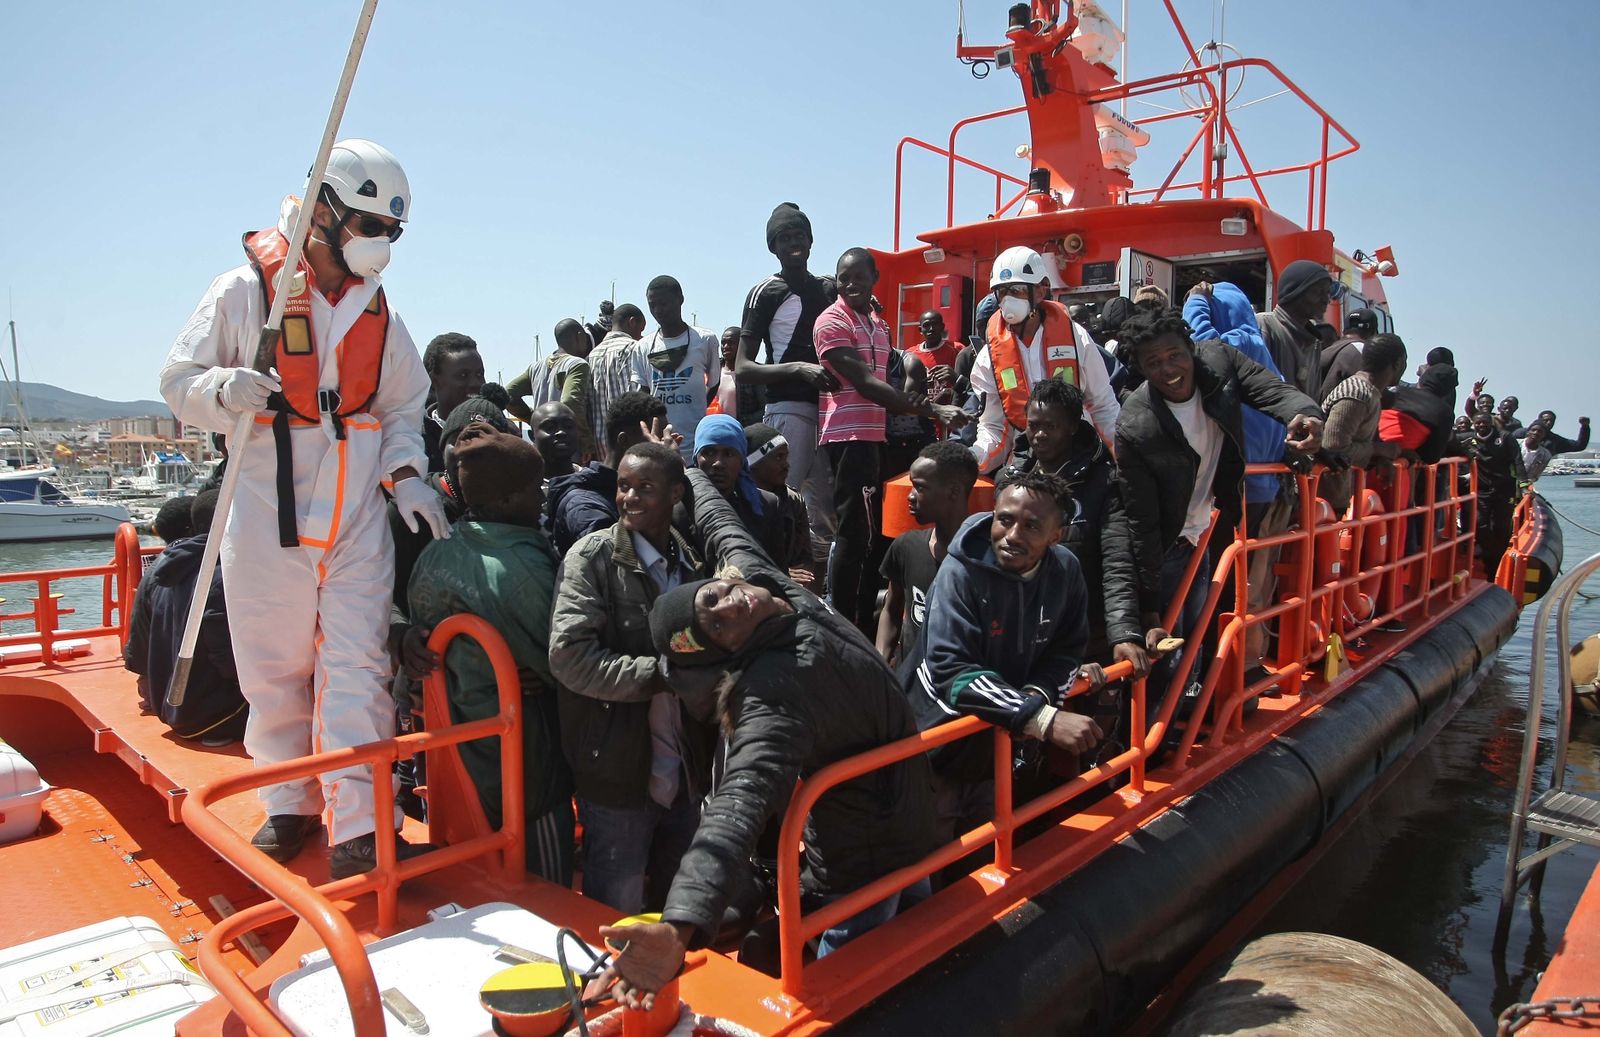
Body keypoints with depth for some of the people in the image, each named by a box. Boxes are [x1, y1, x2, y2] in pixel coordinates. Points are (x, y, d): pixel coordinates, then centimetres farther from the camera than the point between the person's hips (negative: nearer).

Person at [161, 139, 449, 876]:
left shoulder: (381, 316, 10)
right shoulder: (244, 292, -2)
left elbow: (403, 410, 14)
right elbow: (178, 382, 1)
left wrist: (405, 475, -3)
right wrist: (225, 389, -22)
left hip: (358, 516, 2)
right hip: (268, 511, -2)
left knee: (356, 669, -3)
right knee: (275, 668, 8)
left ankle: (356, 827, 2)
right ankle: (289, 802, 28)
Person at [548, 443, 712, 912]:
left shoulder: (692, 562, 6)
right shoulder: (593, 556, -10)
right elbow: (569, 656, -20)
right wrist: (663, 673, -20)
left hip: (685, 773, 5)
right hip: (619, 774, -5)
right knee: (618, 915, 9)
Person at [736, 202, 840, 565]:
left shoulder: (829, 288, 18)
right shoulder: (766, 293, -1)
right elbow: (742, 369, -8)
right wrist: (799, 368, -20)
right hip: (789, 407, -6)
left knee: (827, 506, 8)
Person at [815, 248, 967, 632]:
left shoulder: (880, 325, 18)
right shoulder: (832, 322, -10)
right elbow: (865, 384, -18)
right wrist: (933, 410, -22)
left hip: (875, 435, 8)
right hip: (847, 436, -8)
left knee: (872, 531, 10)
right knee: (855, 531, -10)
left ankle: (865, 619, 19)